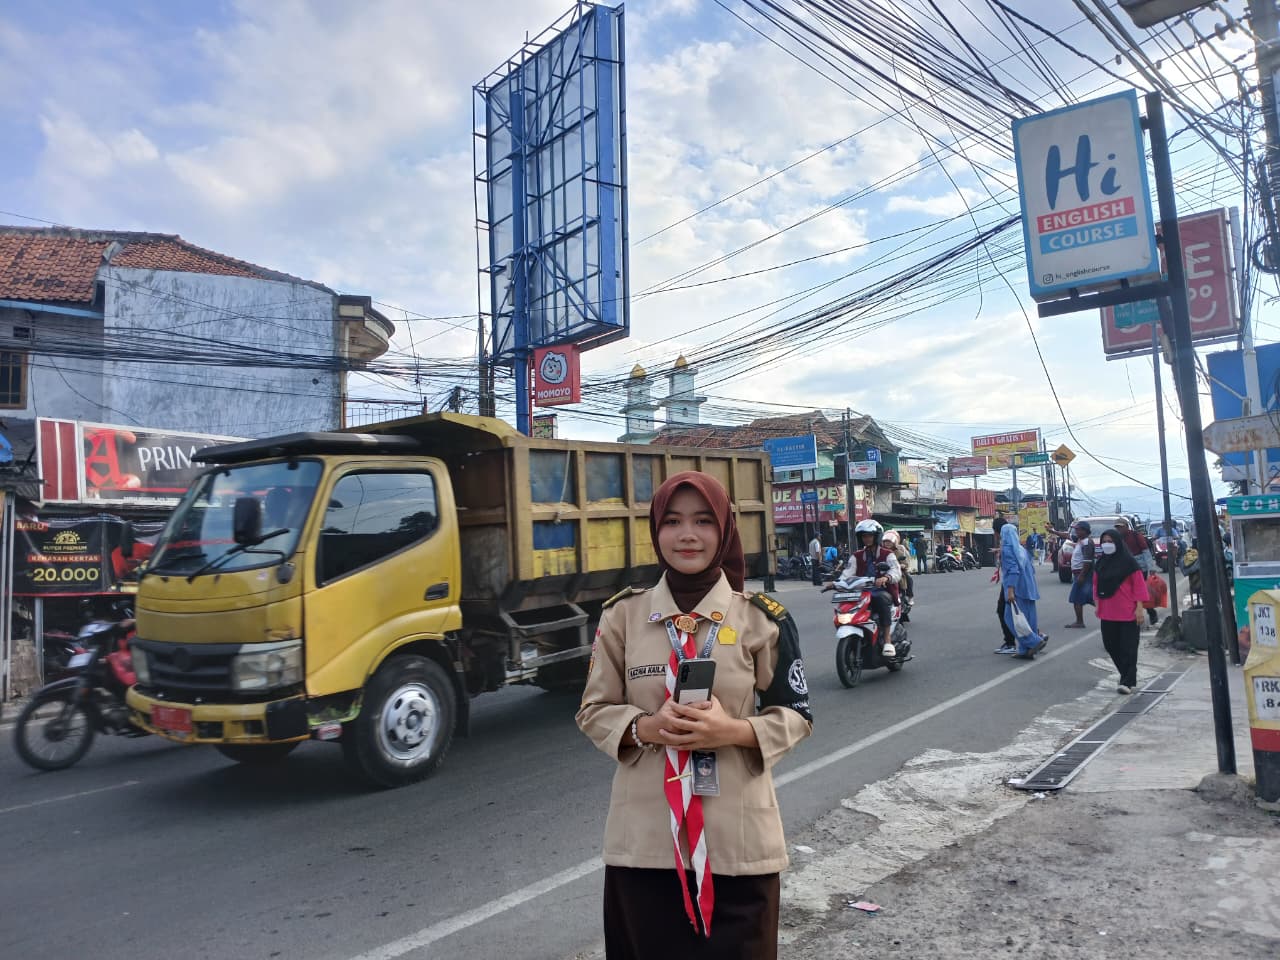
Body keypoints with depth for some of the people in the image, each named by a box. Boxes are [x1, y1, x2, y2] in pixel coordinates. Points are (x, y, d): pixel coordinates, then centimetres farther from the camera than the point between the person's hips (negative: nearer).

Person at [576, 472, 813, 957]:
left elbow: (796, 716, 1)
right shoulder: (622, 615, 0)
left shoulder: (762, 619, -3)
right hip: (644, 838, 1)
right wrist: (646, 727, -15)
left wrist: (734, 731, -17)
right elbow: (594, 711, 4)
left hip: (737, 838, 0)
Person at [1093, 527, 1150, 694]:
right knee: (1111, 645, 10)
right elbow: (1096, 584, 14)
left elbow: (1139, 585, -9)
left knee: (1128, 647, -2)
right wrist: (1098, 605, 11)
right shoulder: (1100, 563, 8)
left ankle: (1128, 682, 3)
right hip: (1107, 612, 6)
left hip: (1128, 613, -6)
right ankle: (1127, 676, 25)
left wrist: (1139, 607, -13)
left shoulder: (1128, 562, -8)